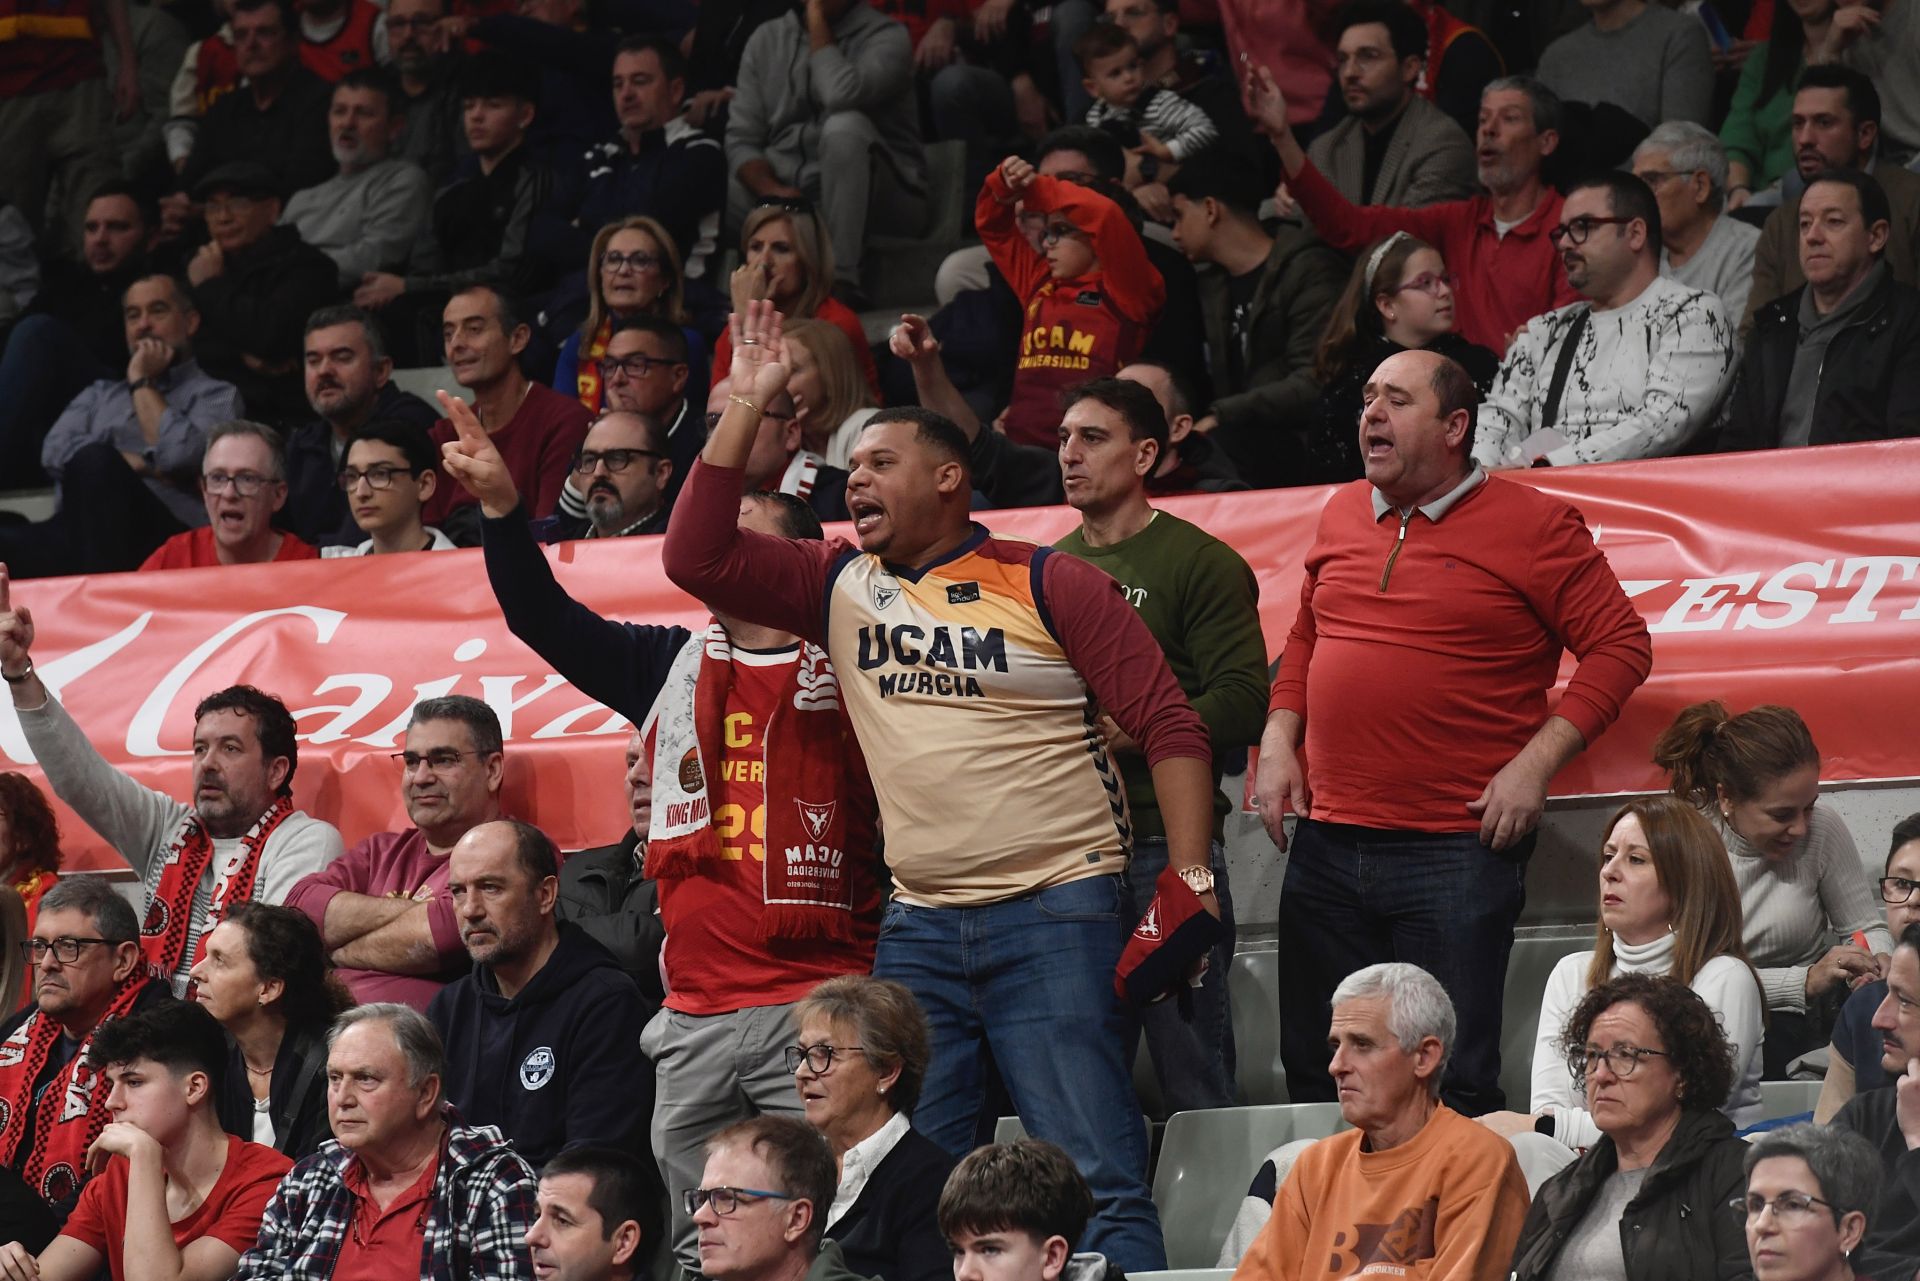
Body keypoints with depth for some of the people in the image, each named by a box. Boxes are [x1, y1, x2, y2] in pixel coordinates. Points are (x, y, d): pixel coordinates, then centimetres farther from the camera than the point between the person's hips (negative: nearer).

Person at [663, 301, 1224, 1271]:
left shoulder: (1047, 585, 0)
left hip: (1056, 914, -5)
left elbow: (1169, 725, -3)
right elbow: (696, 556, 5)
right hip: (918, 926, 5)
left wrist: (1190, 882, -12)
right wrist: (746, 407, 3)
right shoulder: (841, 586, 13)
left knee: (1097, 1179, -10)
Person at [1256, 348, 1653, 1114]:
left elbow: (1621, 646, -5)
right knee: (1315, 1072, 11)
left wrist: (1536, 763, -12)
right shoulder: (1342, 517, 14)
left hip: (1459, 849, -6)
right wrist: (1278, 740, 10)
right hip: (1327, 844, 6)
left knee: (1453, 1082, -5)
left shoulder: (1531, 526, -4)